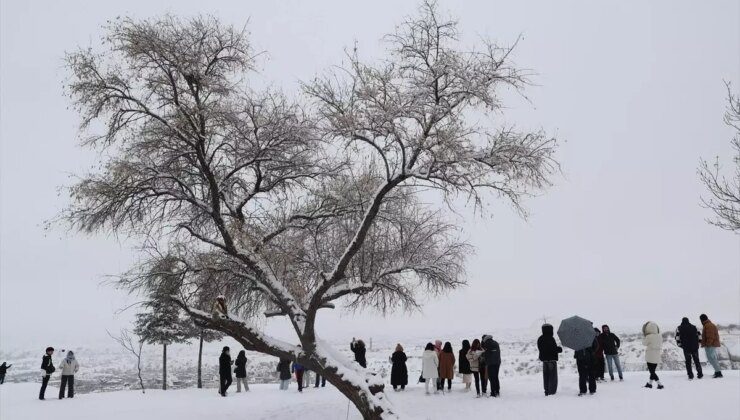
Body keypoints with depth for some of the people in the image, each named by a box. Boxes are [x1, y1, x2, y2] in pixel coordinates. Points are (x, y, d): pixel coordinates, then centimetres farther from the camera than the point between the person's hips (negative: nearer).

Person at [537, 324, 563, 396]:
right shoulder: (550, 339, -18)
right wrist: (560, 349, -1)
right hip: (552, 359, -7)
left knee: (546, 377, 12)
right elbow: (554, 349, -20)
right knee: (553, 377, 0)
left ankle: (546, 392, 15)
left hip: (544, 359, 7)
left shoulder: (540, 339, 7)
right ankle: (552, 392, -2)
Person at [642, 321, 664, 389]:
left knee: (652, 372, 4)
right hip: (657, 357, 7)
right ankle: (650, 383, 30)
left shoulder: (649, 337, -21)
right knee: (653, 371, 19)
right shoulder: (660, 336, -2)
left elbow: (644, 343, -4)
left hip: (650, 357, -7)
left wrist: (644, 335, 3)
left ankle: (660, 384, -2)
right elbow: (661, 345, 10)